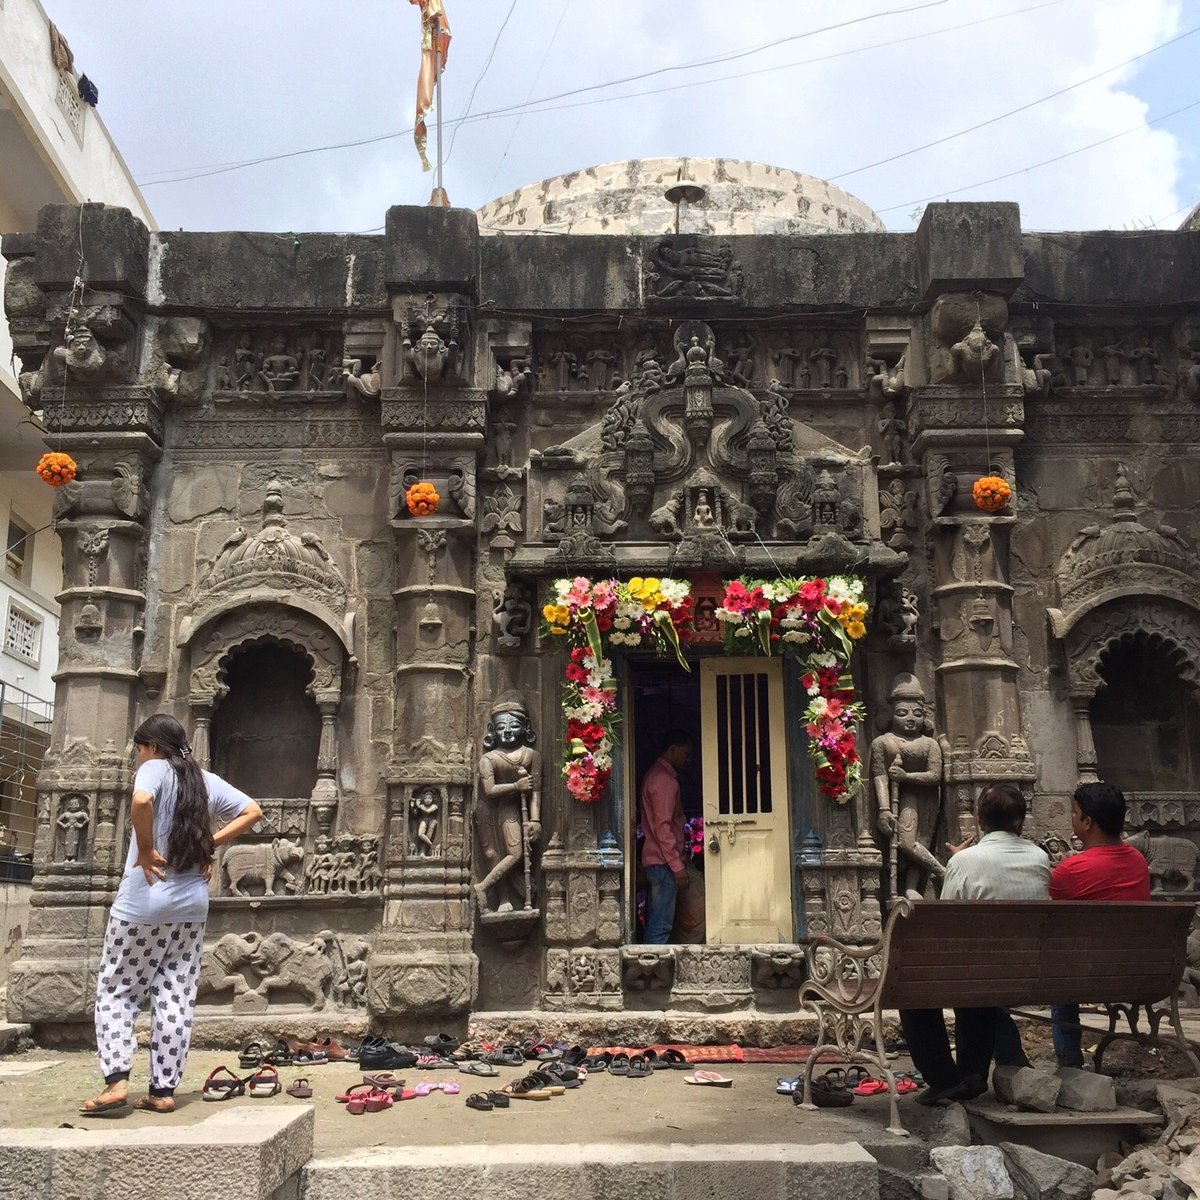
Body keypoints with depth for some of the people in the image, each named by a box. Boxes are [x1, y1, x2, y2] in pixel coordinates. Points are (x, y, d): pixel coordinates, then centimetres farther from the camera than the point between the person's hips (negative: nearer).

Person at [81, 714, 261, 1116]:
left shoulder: (155, 769, -7)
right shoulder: (207, 781, 10)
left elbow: (141, 801, -29)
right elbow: (253, 811, 10)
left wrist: (145, 851, -17)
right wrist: (210, 843, 7)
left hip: (144, 900, -5)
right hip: (192, 904, 5)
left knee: (116, 991, 7)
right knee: (176, 998, 7)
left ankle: (116, 1081, -4)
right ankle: (163, 1091, 8)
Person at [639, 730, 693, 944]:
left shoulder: (655, 775, 19)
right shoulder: (664, 779, -13)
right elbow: (662, 826, -20)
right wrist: (677, 865, -21)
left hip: (655, 861, 10)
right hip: (663, 863, -10)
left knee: (655, 924, 11)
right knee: (661, 925, -9)